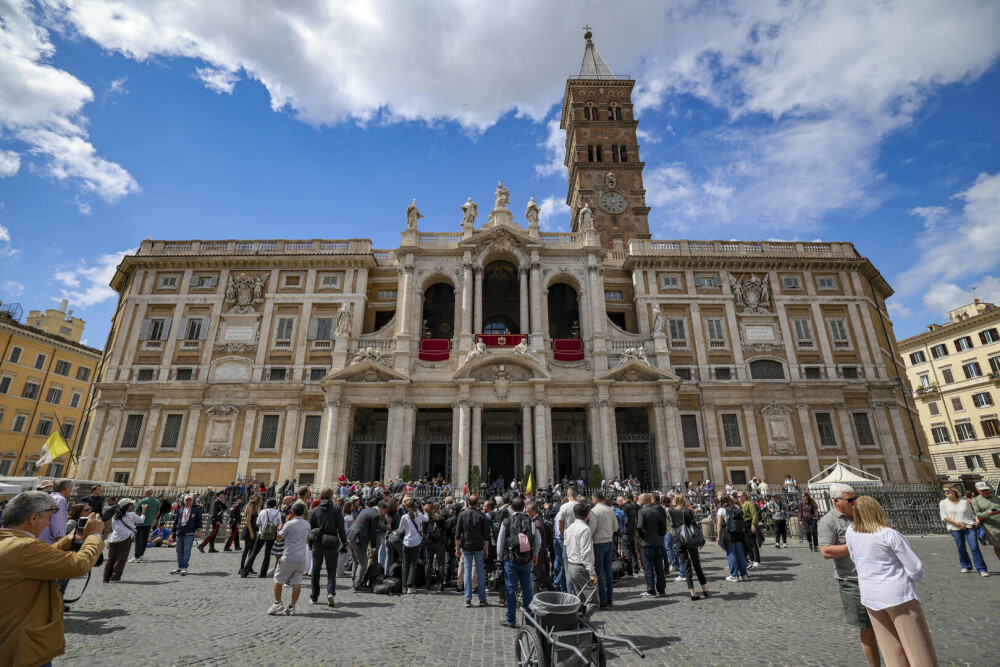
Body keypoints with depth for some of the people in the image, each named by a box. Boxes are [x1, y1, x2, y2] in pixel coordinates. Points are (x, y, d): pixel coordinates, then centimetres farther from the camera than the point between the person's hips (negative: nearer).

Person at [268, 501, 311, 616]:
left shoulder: (289, 524, -12)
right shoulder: (307, 524, 6)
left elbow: (279, 538, 0)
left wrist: (283, 524, 9)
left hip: (288, 558, -4)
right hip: (301, 557, 5)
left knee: (278, 579, 14)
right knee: (297, 582, 7)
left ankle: (277, 603, 13)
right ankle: (292, 606, 8)